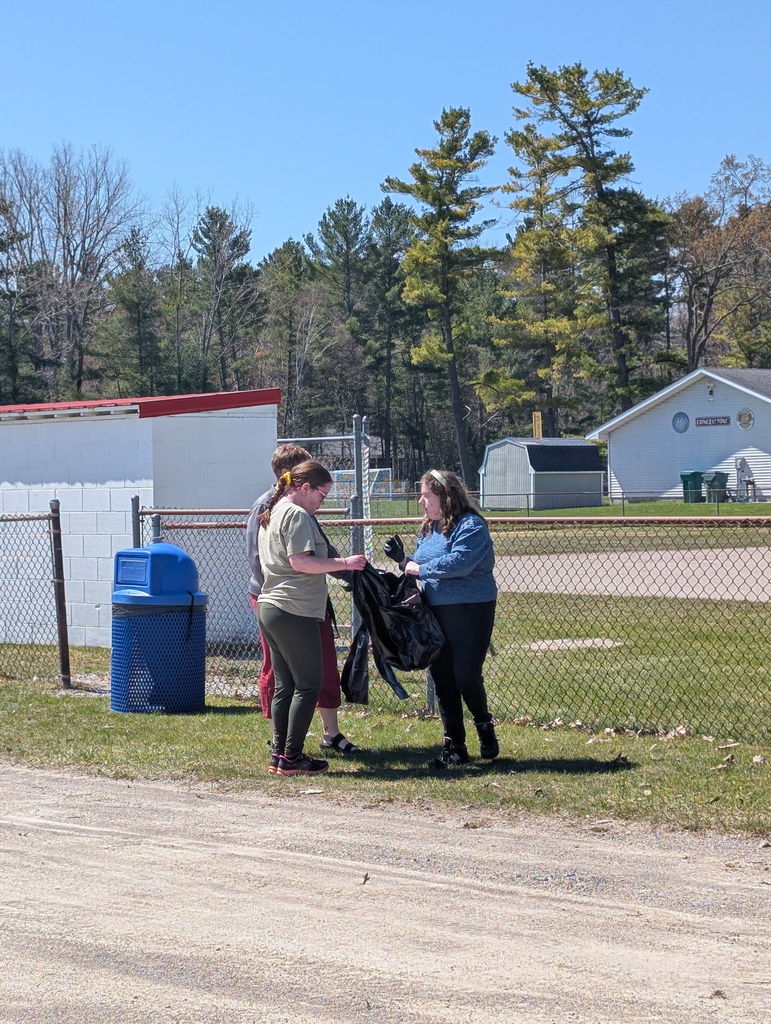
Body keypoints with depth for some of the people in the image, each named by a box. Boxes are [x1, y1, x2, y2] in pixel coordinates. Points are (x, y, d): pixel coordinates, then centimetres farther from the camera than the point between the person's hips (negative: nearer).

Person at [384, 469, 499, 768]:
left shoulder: (470, 526, -12)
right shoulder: (429, 529, 15)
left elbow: (458, 562, -26)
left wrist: (418, 568, -18)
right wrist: (402, 559, 1)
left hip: (470, 612, -8)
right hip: (435, 614, 8)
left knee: (466, 676, -8)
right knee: (442, 679, 7)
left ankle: (485, 727, 21)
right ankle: (454, 747, 15)